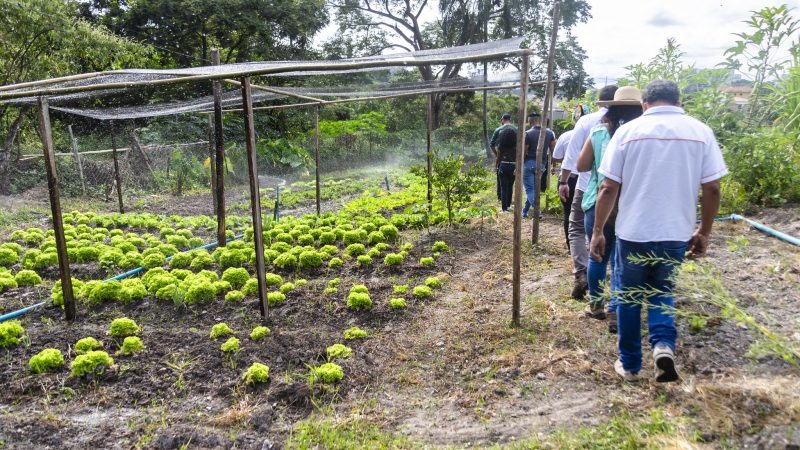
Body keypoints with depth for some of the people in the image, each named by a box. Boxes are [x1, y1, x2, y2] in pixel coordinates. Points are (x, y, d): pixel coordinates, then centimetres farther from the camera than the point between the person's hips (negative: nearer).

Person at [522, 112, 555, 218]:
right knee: (534, 188, 16)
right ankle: (525, 211, 24)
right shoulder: (549, 133, 5)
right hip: (542, 164, 5)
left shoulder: (528, 134, -10)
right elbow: (553, 150, 7)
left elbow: (523, 152, -10)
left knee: (530, 189, -2)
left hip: (529, 163, -5)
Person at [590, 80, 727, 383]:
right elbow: (712, 189, -1)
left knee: (630, 297, 15)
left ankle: (629, 364, 25)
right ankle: (664, 344, -1)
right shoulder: (701, 132, 1)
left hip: (633, 232, -2)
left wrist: (598, 231, 1)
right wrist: (704, 232, 11)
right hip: (676, 233, 2)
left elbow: (609, 188, -6)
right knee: (661, 291, 23)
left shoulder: (628, 131, -4)